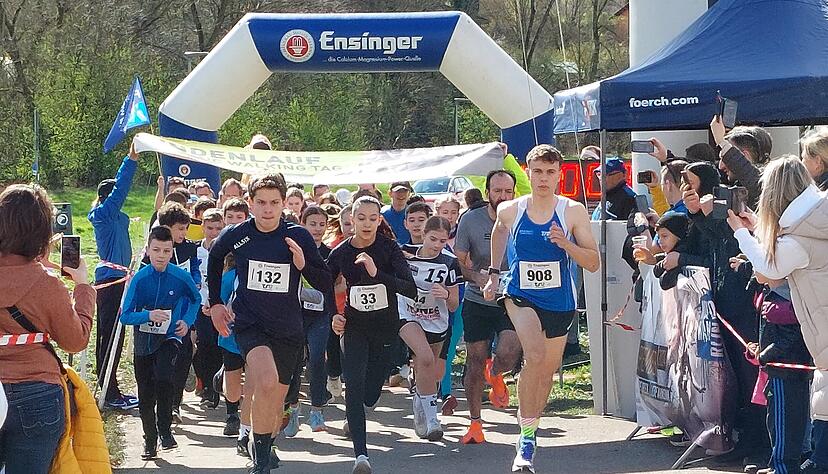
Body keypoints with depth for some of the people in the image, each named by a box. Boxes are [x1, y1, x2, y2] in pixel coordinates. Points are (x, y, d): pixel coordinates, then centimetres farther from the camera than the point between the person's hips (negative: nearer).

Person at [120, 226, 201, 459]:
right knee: (145, 395, 8)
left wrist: (187, 321, -5)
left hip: (169, 337, -2)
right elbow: (125, 316, -12)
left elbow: (195, 300, 11)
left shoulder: (181, 277, -10)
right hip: (144, 341, 2)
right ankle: (150, 441, 26)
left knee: (164, 376, -29)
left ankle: (165, 429, -14)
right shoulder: (140, 278, -11)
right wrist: (148, 315, -30)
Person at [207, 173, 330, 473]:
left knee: (277, 398, 11)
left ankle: (266, 447, 39)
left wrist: (303, 264, -23)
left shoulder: (299, 237, -8)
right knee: (267, 380, -28)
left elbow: (325, 283, -4)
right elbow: (214, 259, 16)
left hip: (288, 328, 2)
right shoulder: (236, 235, -7)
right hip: (249, 323, -2)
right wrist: (215, 303, 15)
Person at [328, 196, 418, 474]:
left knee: (370, 397, 6)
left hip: (385, 328, 0)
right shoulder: (340, 253, -8)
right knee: (354, 388, -20)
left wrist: (377, 273, -37)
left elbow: (411, 289, -25)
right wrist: (332, 316, -9)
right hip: (354, 327, 0)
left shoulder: (389, 249, -14)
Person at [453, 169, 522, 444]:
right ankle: (475, 423, 20)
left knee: (508, 354, -18)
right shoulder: (471, 220, -4)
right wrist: (477, 277, -19)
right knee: (475, 361, 4)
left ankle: (494, 374, 22)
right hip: (477, 301, 1)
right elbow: (458, 261, -1)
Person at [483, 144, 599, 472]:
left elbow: (593, 264, -8)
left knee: (548, 369, 14)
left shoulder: (573, 212, -9)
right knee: (535, 355, -27)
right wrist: (493, 274, 21)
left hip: (559, 301, 2)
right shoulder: (510, 211, -5)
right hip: (520, 296, -2)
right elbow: (499, 231, 21)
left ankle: (529, 427, 38)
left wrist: (566, 244, -25)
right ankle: (527, 439, -22)